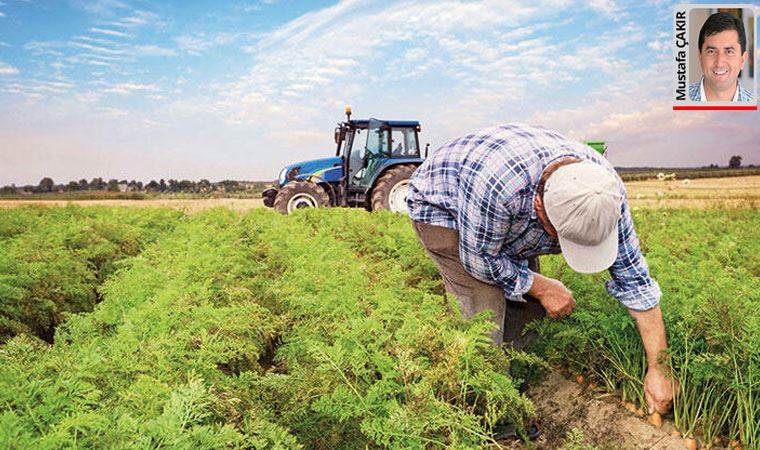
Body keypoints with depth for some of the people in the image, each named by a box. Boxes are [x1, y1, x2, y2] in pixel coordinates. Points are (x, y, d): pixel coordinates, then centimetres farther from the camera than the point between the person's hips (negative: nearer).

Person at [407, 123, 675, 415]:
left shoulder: (605, 189, -26)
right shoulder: (498, 183, -45)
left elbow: (634, 279, -17)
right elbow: (480, 259, -27)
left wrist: (658, 369, -14)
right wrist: (542, 286, -17)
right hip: (440, 206, -5)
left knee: (527, 302, -2)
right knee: (486, 304, -19)